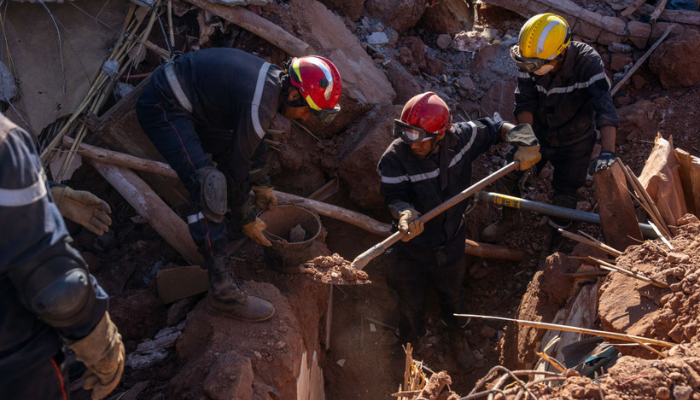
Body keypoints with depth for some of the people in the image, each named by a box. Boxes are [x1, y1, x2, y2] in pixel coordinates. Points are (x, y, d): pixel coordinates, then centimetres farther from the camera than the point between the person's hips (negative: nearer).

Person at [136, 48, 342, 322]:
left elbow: (254, 140, 21)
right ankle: (221, 292, -21)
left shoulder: (272, 80, 4)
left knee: (234, 148, 22)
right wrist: (246, 220, -2)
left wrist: (262, 185, 32)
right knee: (210, 185, -24)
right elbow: (236, 167, -17)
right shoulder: (260, 106, -26)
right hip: (162, 109, -11)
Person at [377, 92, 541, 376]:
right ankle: (407, 344, 52)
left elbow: (494, 128, -6)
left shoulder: (459, 138, -22)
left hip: (451, 243, 2)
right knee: (410, 303, 19)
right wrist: (405, 214, -52)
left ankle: (457, 338, 59)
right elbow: (395, 197, -29)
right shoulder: (394, 159, -29)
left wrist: (524, 142, -21)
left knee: (452, 295, 28)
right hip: (412, 247, -2)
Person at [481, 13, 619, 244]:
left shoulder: (588, 62, -33)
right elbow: (525, 102, -23)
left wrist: (607, 152, -51)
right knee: (508, 176, 3)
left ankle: (560, 230, 37)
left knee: (565, 197, 4)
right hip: (539, 132, 3)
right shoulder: (528, 62, -21)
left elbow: (604, 107, -40)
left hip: (574, 141, -3)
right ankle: (508, 218, 33)